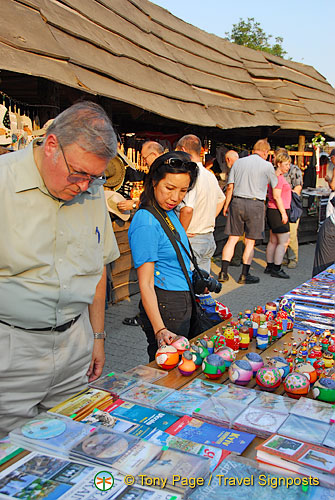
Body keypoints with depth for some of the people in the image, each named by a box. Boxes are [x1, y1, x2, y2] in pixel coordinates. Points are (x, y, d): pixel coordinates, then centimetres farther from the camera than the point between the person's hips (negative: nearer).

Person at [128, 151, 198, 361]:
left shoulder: (170, 212, 7)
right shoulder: (146, 223, -21)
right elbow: (146, 284, -23)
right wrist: (160, 330, -30)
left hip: (183, 302, 9)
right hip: (166, 306, -9)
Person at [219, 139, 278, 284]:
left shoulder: (238, 162, 9)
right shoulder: (267, 166, -1)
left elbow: (230, 187, 6)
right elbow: (275, 186, 9)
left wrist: (226, 205, 13)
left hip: (237, 202, 3)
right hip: (255, 204, -3)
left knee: (232, 239, 7)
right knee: (250, 242, 5)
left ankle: (223, 272, 4)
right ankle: (244, 275, 9)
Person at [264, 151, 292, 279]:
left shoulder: (277, 176, 16)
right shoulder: (278, 177, -15)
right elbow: (277, 197, -21)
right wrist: (283, 213, -19)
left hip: (273, 211, 10)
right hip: (278, 211, -10)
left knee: (273, 241, 13)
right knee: (283, 242, -7)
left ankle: (269, 267, 19)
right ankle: (276, 269, -4)